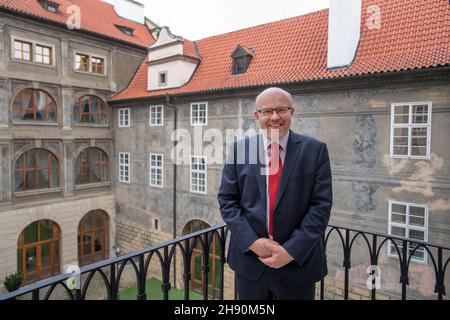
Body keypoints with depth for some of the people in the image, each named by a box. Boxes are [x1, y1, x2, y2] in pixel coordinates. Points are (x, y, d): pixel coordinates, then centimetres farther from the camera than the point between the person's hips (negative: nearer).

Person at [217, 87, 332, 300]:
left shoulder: (314, 150, -5)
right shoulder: (239, 148, -1)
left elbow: (321, 204, -7)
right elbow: (227, 199, -2)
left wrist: (291, 250, -14)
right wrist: (252, 241, -12)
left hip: (298, 261, -1)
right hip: (249, 258, 1)